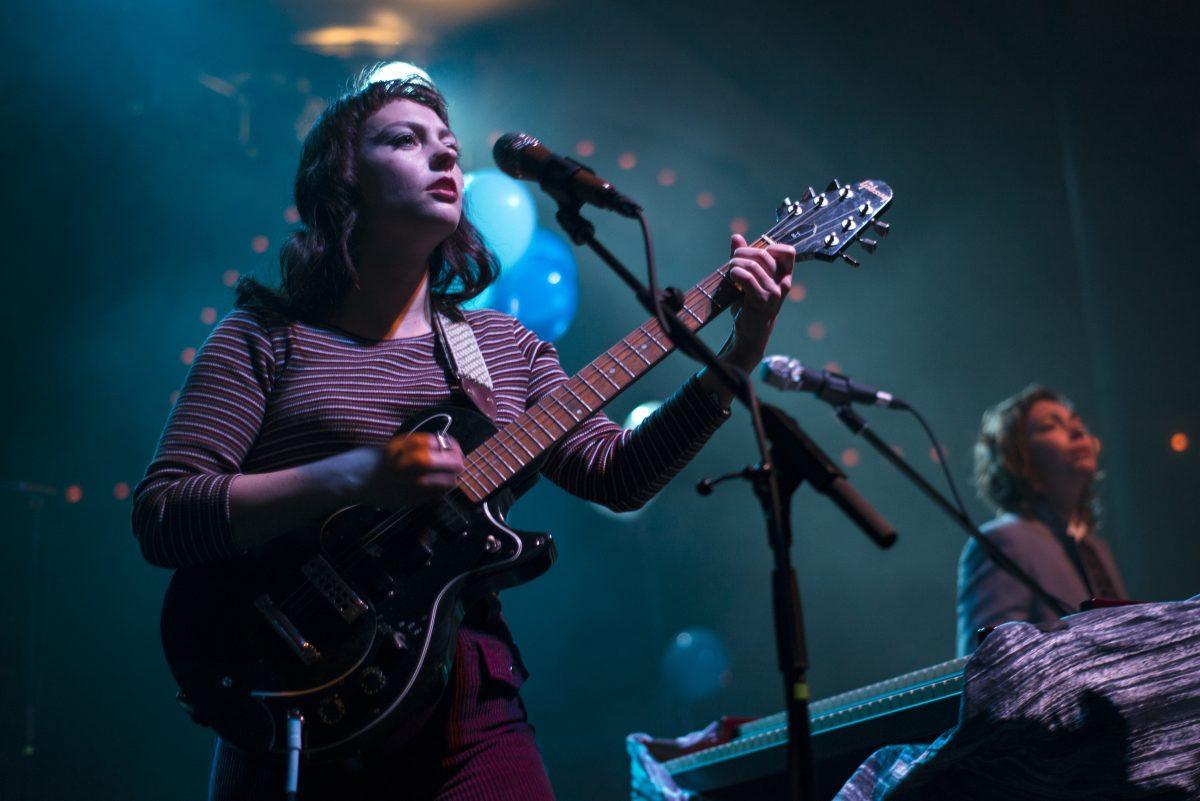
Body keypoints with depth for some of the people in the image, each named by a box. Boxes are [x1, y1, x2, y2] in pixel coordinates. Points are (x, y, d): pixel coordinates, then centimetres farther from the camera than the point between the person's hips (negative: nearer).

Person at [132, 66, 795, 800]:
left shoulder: (506, 348, 14)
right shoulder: (268, 334, 2)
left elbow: (618, 474, 5)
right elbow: (161, 516, -8)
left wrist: (740, 355, -6)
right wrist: (356, 478, -21)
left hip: (472, 705, 3)